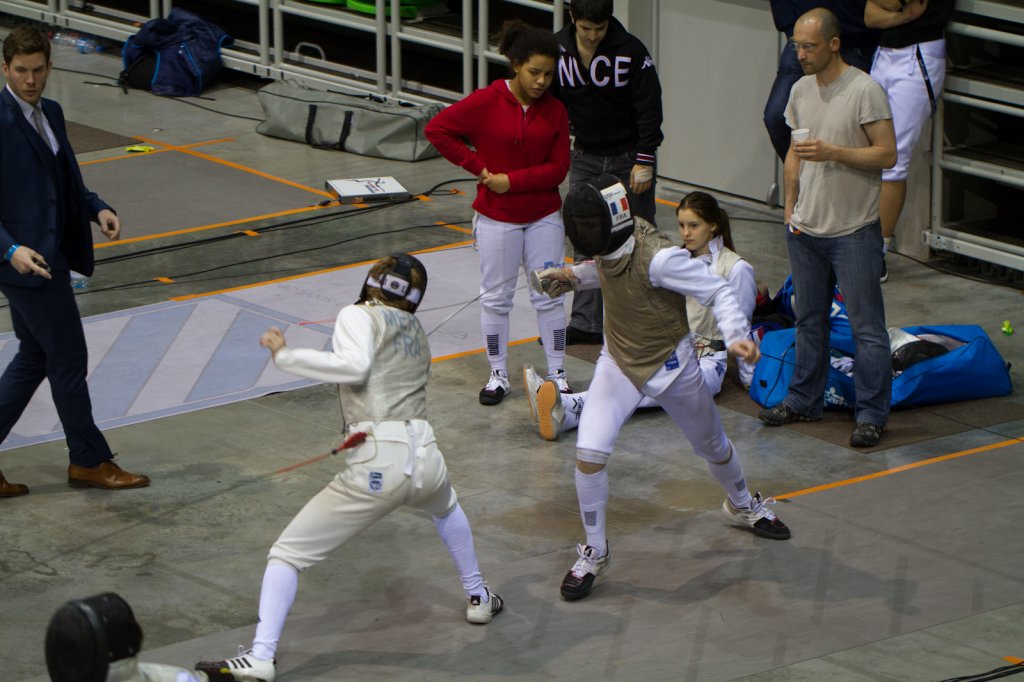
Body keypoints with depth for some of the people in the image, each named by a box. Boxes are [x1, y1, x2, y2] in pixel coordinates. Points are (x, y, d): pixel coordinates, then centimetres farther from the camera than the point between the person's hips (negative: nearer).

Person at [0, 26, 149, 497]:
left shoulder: (50, 113, 10)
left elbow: (67, 181, 19)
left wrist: (98, 209, 0)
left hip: (50, 255, 9)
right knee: (68, 358, 1)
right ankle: (89, 461, 15)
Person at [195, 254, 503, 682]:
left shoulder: (358, 316, 5)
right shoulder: (417, 334, 23)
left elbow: (354, 367, -14)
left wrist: (284, 355, -6)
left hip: (376, 465, -5)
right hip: (425, 458, 5)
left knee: (287, 555, 4)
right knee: (444, 507, 44)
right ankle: (478, 597, 49)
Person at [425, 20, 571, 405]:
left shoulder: (554, 111, -4)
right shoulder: (487, 103, -13)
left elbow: (558, 169, -7)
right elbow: (437, 129, -11)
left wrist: (512, 180, -17)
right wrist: (478, 167, -11)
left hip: (544, 218, 2)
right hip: (497, 218, -2)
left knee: (549, 297, 6)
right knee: (495, 298, 7)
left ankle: (557, 374, 16)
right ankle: (498, 376, 19)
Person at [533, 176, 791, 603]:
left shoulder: (657, 257, -32)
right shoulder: (610, 246, -13)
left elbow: (717, 291, -28)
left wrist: (736, 336, -44)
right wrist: (575, 276, -2)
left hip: (670, 366, -4)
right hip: (619, 362, 4)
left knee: (712, 447, 22)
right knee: (589, 454, -15)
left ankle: (743, 506, 54)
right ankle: (594, 553, 3)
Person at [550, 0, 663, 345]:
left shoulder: (631, 50, -17)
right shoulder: (557, 49, -7)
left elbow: (649, 107, -13)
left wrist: (644, 161, -15)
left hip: (629, 157, -3)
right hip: (585, 157, 3)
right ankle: (586, 323, 9)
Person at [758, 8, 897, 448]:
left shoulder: (864, 90, -13)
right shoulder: (801, 90, 9)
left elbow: (887, 154, -14)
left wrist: (832, 153, -23)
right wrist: (790, 206, 11)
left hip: (854, 231, -7)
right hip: (806, 229, 7)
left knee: (866, 326, -3)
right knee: (809, 320, 16)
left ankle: (871, 414, 2)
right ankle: (804, 401, 27)